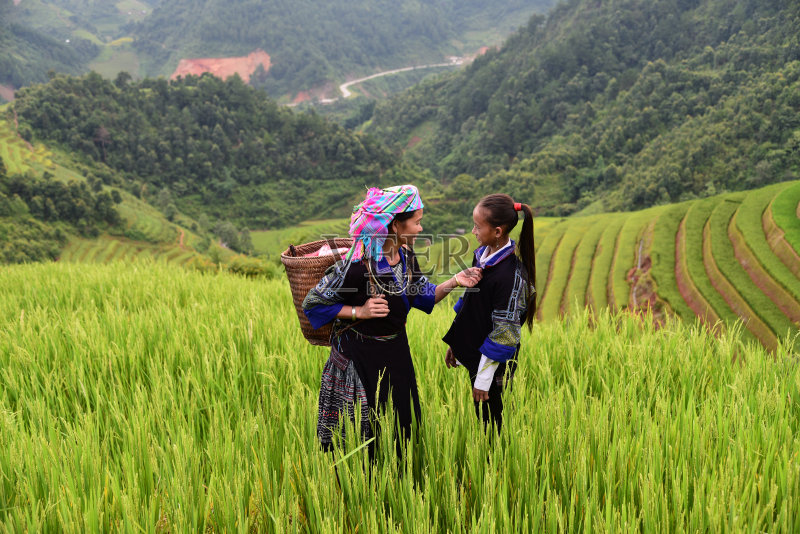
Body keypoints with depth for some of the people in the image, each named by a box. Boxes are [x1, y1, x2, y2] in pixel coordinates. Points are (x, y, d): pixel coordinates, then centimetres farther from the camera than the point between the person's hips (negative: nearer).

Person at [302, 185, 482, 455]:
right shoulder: (357, 265, -26)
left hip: (396, 353, 7)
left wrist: (453, 282, -10)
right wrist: (359, 312, -24)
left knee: (403, 424, 19)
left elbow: (422, 296, 6)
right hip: (360, 359, -7)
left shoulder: (405, 256, -4)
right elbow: (312, 303, -16)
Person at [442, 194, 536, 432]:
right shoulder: (482, 254, 1)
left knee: (490, 423, 6)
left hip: (494, 364, -8)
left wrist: (484, 378, -15)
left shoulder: (511, 274, -25)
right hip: (473, 353, 8)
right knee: (480, 418, 19)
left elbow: (504, 332, -21)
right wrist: (454, 344, 19)